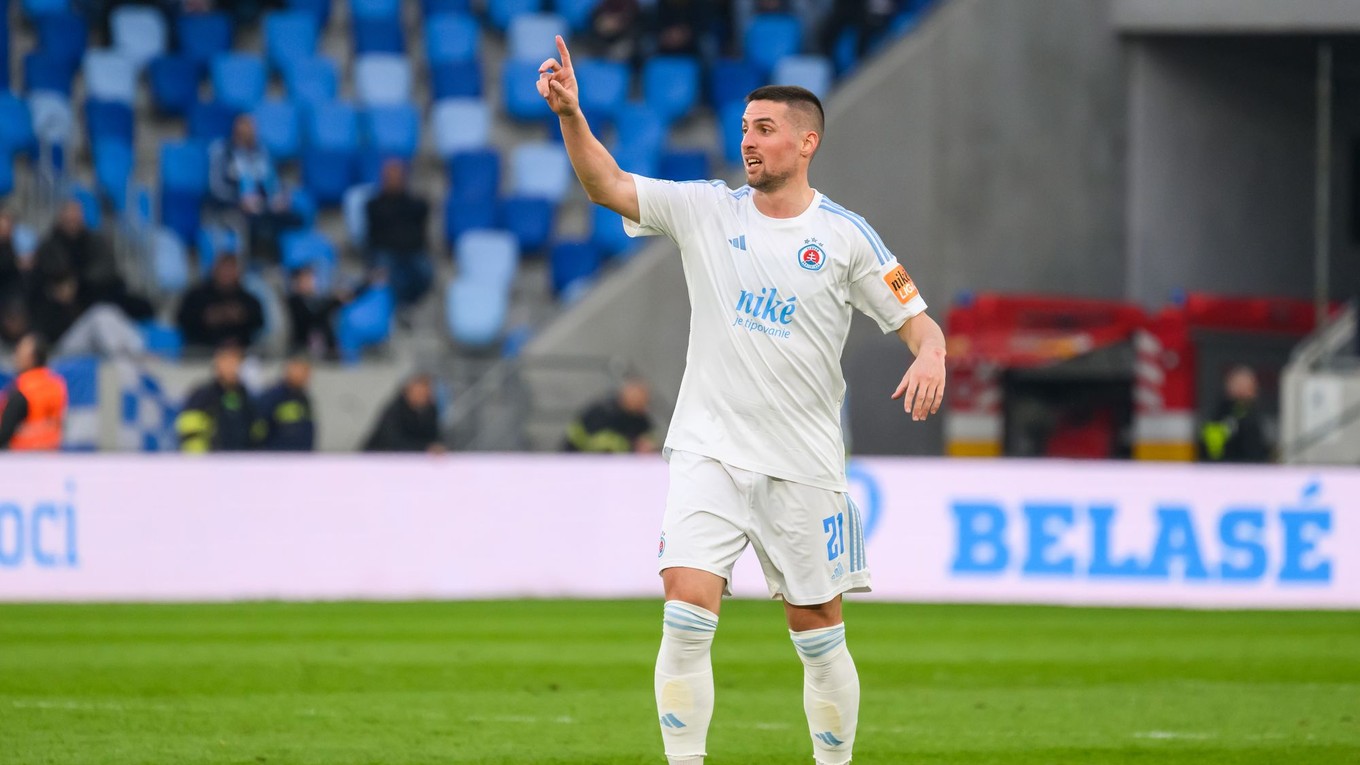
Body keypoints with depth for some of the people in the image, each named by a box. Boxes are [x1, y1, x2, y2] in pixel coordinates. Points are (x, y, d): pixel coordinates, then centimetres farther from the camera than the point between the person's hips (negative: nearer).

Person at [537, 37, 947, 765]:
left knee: (818, 635, 5)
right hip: (709, 453, 0)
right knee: (686, 614, -14)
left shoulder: (845, 235, -1)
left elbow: (918, 321, 1)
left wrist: (930, 358, -22)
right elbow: (609, 187, -7)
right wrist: (570, 114, -23)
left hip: (804, 463, 0)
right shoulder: (706, 210, 2)